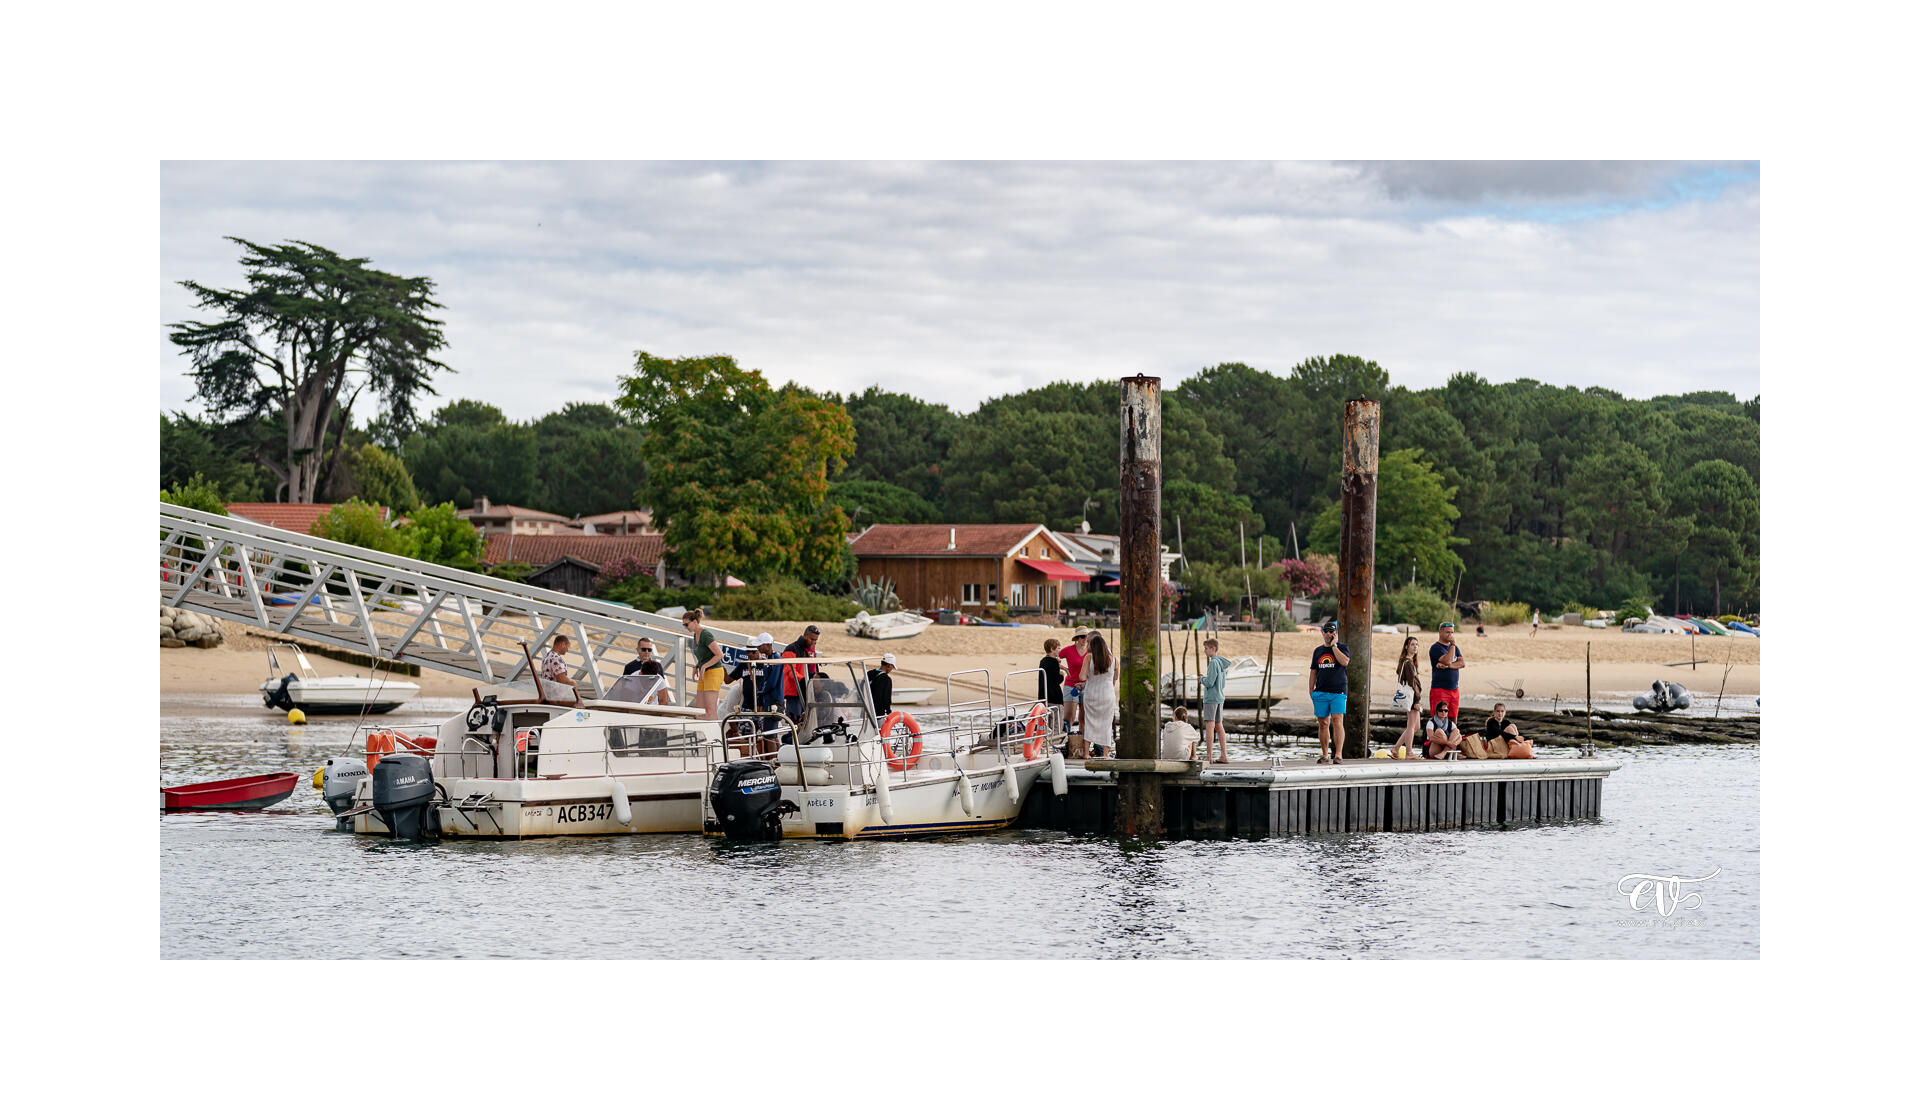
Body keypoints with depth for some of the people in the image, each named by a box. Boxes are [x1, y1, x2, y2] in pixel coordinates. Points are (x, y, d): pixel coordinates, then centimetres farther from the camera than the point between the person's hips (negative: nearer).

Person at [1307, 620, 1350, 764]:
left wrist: (1333, 645, -12)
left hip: (1338, 692, -4)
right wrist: (1311, 690, 8)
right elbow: (1313, 672, 17)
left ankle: (1338, 754, -18)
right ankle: (1324, 754, 12)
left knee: (1338, 722, -14)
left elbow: (1344, 662, -17)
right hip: (1321, 692, 4)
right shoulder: (1318, 650, 15)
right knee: (1323, 723, 6)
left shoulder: (1341, 647, 3)